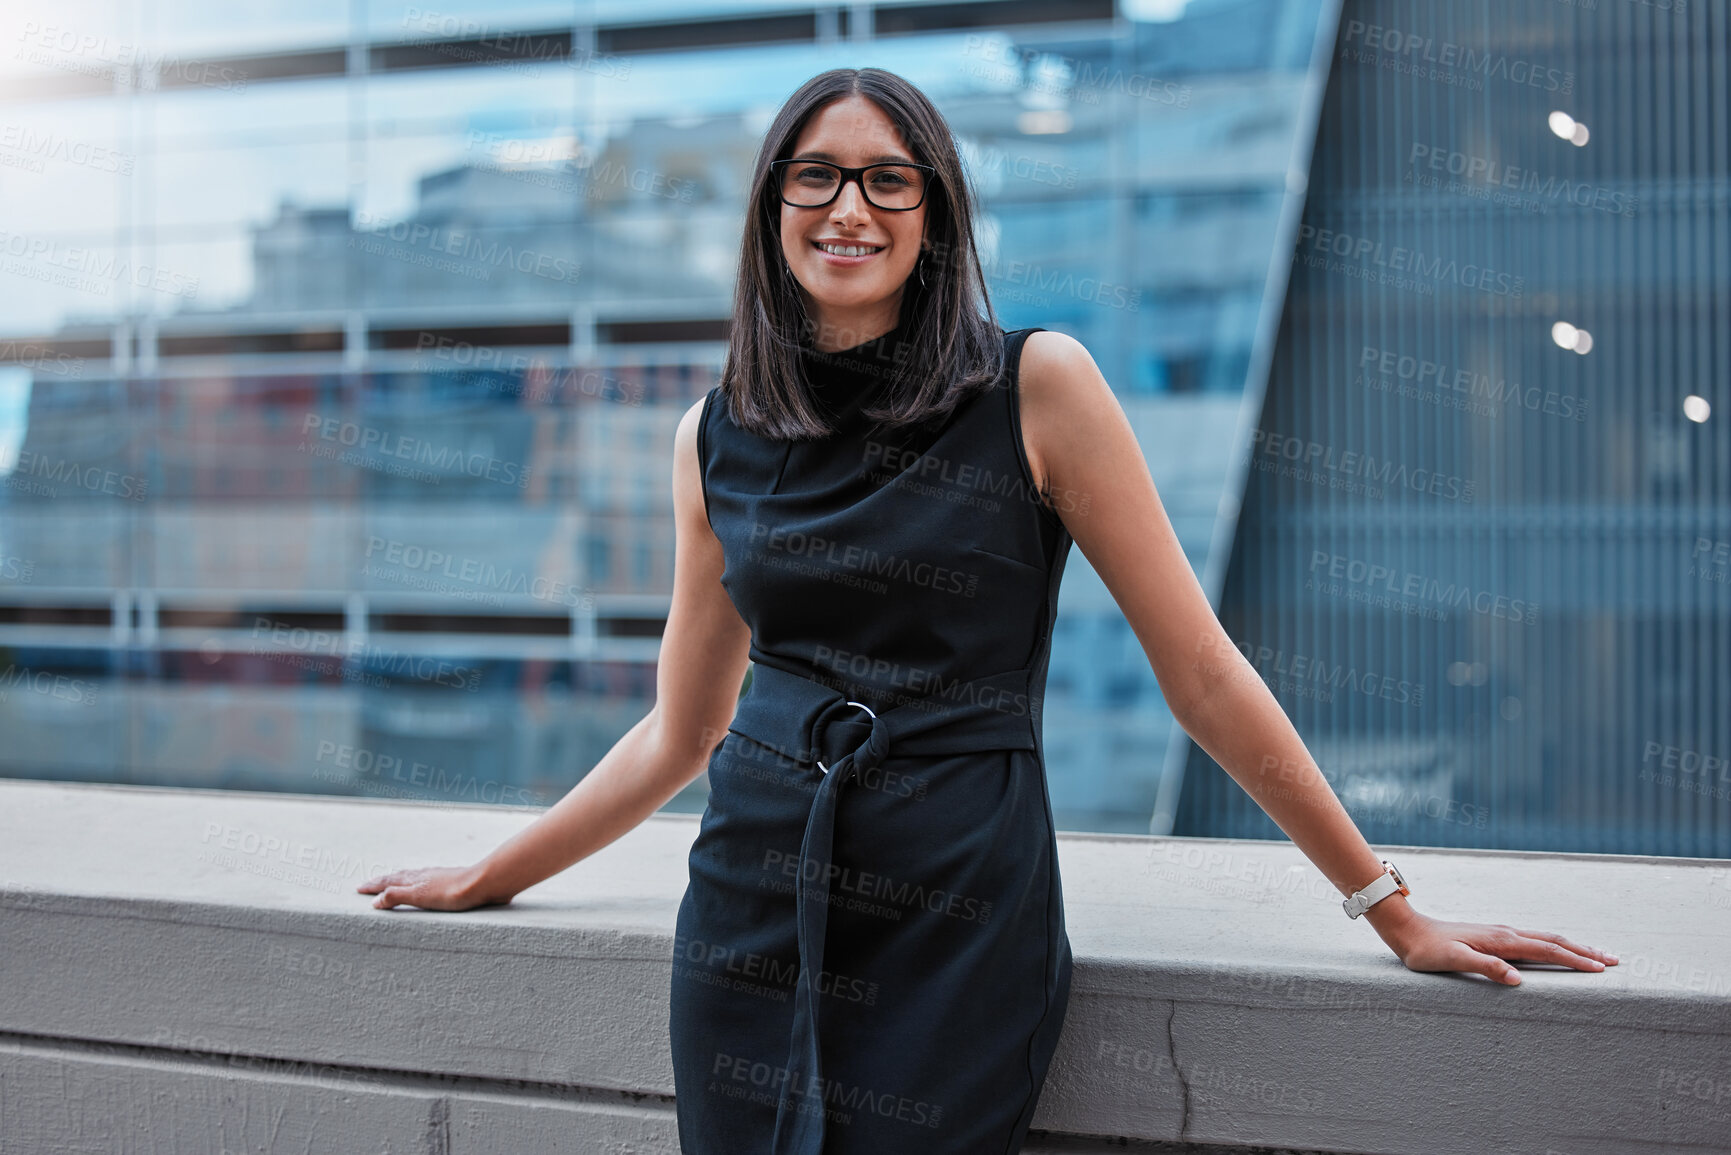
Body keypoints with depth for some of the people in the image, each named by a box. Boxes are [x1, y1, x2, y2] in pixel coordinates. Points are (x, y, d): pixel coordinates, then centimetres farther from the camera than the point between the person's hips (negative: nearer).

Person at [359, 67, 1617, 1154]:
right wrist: (484, 879, 21)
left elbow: (1203, 677, -3)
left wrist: (1393, 907, -1)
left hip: (960, 922, -3)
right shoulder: (717, 438, 6)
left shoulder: (1037, 385, -6)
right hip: (753, 908, 3)